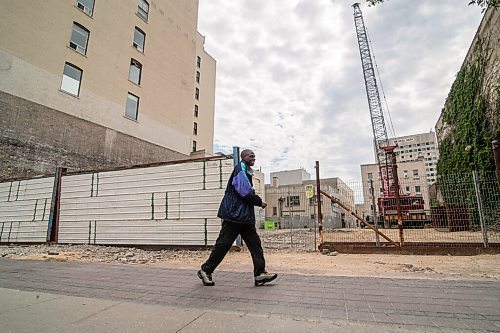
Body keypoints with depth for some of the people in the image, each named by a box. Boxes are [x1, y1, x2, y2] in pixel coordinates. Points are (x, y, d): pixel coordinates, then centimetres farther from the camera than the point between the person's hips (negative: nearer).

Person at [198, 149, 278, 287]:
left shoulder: (247, 171, 18)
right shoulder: (240, 169, -12)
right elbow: (246, 192, -20)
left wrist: (257, 201, 5)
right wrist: (260, 202, -8)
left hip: (245, 215, 10)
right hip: (234, 213, -10)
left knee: (255, 243, 6)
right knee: (223, 244, 0)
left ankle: (260, 274, 9)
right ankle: (206, 270, 15)